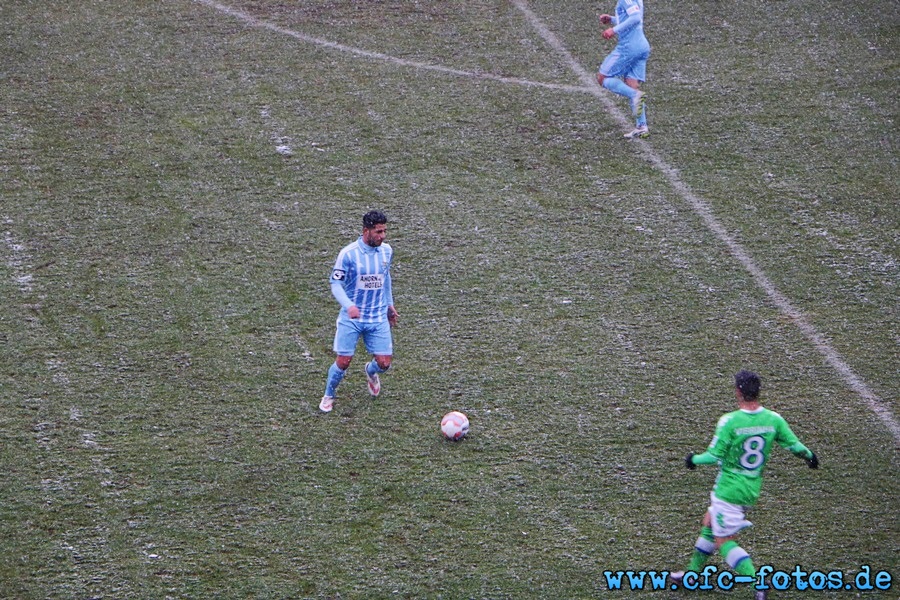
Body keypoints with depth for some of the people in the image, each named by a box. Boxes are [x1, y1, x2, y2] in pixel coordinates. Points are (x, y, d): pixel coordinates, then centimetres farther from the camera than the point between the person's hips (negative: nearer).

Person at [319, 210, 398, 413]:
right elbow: (336, 284, -13)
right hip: (351, 318, -4)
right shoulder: (348, 254, -15)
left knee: (384, 363, -1)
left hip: (379, 318, 4)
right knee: (343, 361, -5)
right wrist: (349, 305, -30)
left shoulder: (386, 251, 1)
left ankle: (371, 372, 37)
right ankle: (328, 396, 22)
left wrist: (389, 304, 23)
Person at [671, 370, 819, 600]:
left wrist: (694, 459, 2)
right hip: (753, 489, 7)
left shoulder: (729, 421, -21)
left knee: (724, 540, 2)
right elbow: (795, 445, 2)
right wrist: (809, 455, 24)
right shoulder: (773, 419, -5)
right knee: (709, 524, 24)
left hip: (729, 489, -7)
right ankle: (692, 573, 34)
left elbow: (715, 456, -18)